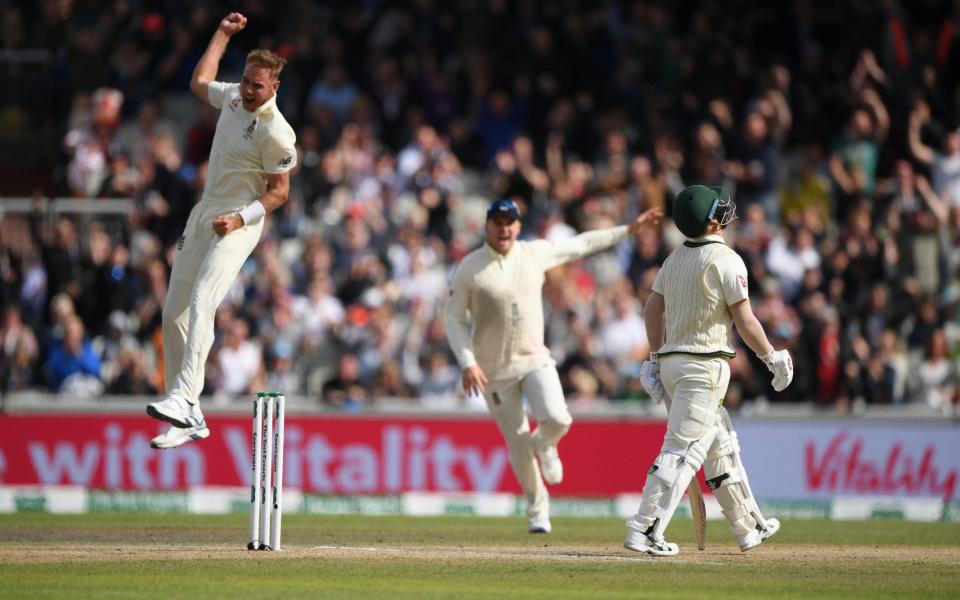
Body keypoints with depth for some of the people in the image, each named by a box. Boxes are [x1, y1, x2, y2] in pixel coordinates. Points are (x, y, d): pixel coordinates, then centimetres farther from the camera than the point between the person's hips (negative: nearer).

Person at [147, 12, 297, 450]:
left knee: (201, 304, -28)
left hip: (237, 226, -8)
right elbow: (199, 82, 28)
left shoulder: (275, 132, -18)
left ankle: (183, 400, -42)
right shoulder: (233, 97, 5)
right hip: (202, 216, 8)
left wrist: (241, 218, -24)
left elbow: (279, 190, -12)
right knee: (174, 314, 4)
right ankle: (188, 421, 6)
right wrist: (223, 34, 26)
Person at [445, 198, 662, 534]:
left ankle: (544, 445, 16)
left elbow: (579, 245, 15)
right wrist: (468, 363, -17)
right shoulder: (469, 269, -8)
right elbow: (454, 320, -5)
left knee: (557, 419, -22)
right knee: (517, 443, 0)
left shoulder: (536, 253, 2)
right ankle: (538, 509, 21)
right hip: (494, 370, -2)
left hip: (535, 360, 2)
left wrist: (628, 229, 17)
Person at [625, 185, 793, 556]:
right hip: (705, 366, -8)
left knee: (720, 445, 18)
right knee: (682, 449, -10)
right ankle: (643, 530, -17)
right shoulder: (725, 260, -12)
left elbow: (652, 310, 13)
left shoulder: (675, 259, 11)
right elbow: (745, 320, -13)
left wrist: (656, 358, 19)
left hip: (671, 362, 8)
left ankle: (749, 528, 27)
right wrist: (772, 358, -3)